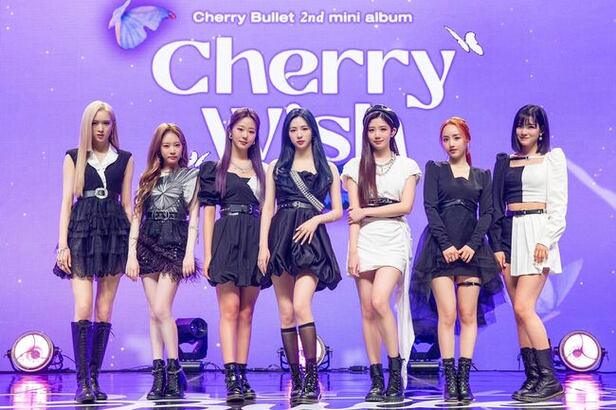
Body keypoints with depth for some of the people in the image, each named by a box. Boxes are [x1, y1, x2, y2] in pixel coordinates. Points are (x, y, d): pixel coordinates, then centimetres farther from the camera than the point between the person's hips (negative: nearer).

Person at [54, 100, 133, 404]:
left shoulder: (125, 159, 12)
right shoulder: (73, 157, 9)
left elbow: (127, 203, 12)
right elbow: (67, 201, 4)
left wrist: (133, 244, 5)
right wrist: (63, 244, -4)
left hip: (114, 233, 2)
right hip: (82, 231, -2)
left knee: (104, 311, 2)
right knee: (83, 308, -14)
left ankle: (94, 378, 9)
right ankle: (82, 382, -13)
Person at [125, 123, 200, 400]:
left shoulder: (190, 176, 7)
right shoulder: (148, 178, 13)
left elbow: (193, 217, 2)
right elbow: (137, 217, 10)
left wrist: (190, 253, -8)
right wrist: (131, 255, 2)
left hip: (175, 244, -3)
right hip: (148, 243, 3)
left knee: (161, 309, -14)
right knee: (154, 312, 2)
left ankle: (174, 372, -3)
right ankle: (158, 375, 5)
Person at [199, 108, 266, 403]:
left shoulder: (261, 169, 15)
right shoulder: (214, 169, 8)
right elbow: (209, 213, 4)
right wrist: (207, 254, -4)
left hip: (254, 241, 3)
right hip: (226, 240, -3)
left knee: (246, 313, 5)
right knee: (230, 309, -12)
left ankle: (241, 375, 8)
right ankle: (231, 378, -18)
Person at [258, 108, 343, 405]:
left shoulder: (327, 168, 12)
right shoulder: (276, 167, 14)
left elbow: (338, 211, 10)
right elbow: (267, 208, 8)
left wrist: (316, 219, -9)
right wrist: (263, 246, -3)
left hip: (311, 239, -2)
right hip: (280, 238, 2)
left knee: (301, 306, -19)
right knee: (286, 313, 0)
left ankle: (312, 378, -13)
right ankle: (296, 380, 7)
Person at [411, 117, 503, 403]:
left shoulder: (482, 176, 15)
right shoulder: (434, 169, 10)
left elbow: (487, 213, 6)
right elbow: (430, 208, 0)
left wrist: (472, 245, -9)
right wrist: (446, 245, -11)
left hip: (471, 249, 2)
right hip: (440, 248, -2)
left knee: (469, 315, -3)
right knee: (447, 314, -8)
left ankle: (464, 379, 0)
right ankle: (450, 380, -5)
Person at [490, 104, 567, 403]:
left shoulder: (553, 157, 6)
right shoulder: (504, 161, 16)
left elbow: (558, 204, -1)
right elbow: (496, 206, 13)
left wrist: (546, 240, -13)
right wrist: (497, 245, 3)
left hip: (537, 233, -5)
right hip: (509, 235, 5)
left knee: (524, 308, -16)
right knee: (521, 312, 2)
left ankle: (549, 379, -11)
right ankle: (533, 378, 6)